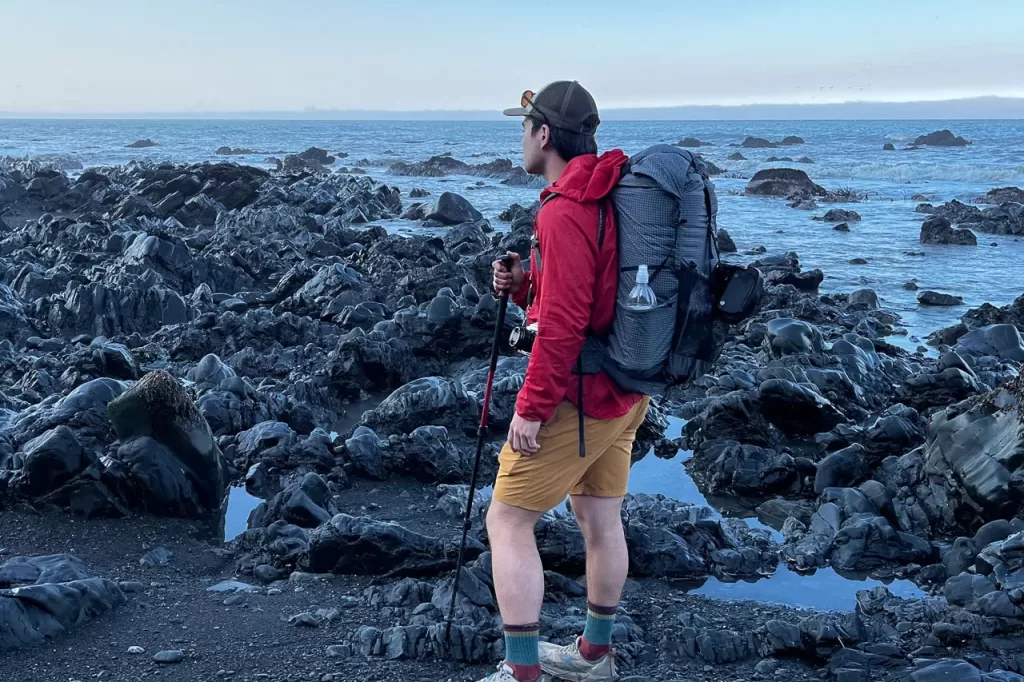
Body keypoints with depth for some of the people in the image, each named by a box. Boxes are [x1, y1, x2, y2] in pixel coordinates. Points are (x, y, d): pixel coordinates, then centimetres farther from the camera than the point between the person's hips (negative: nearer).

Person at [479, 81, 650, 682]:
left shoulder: (565, 211, -20)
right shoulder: (613, 197, 9)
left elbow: (563, 322, -25)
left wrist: (532, 407, -19)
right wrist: (524, 284, 3)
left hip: (577, 396, -9)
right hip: (625, 392, 9)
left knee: (508, 523, 0)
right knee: (602, 521, 18)